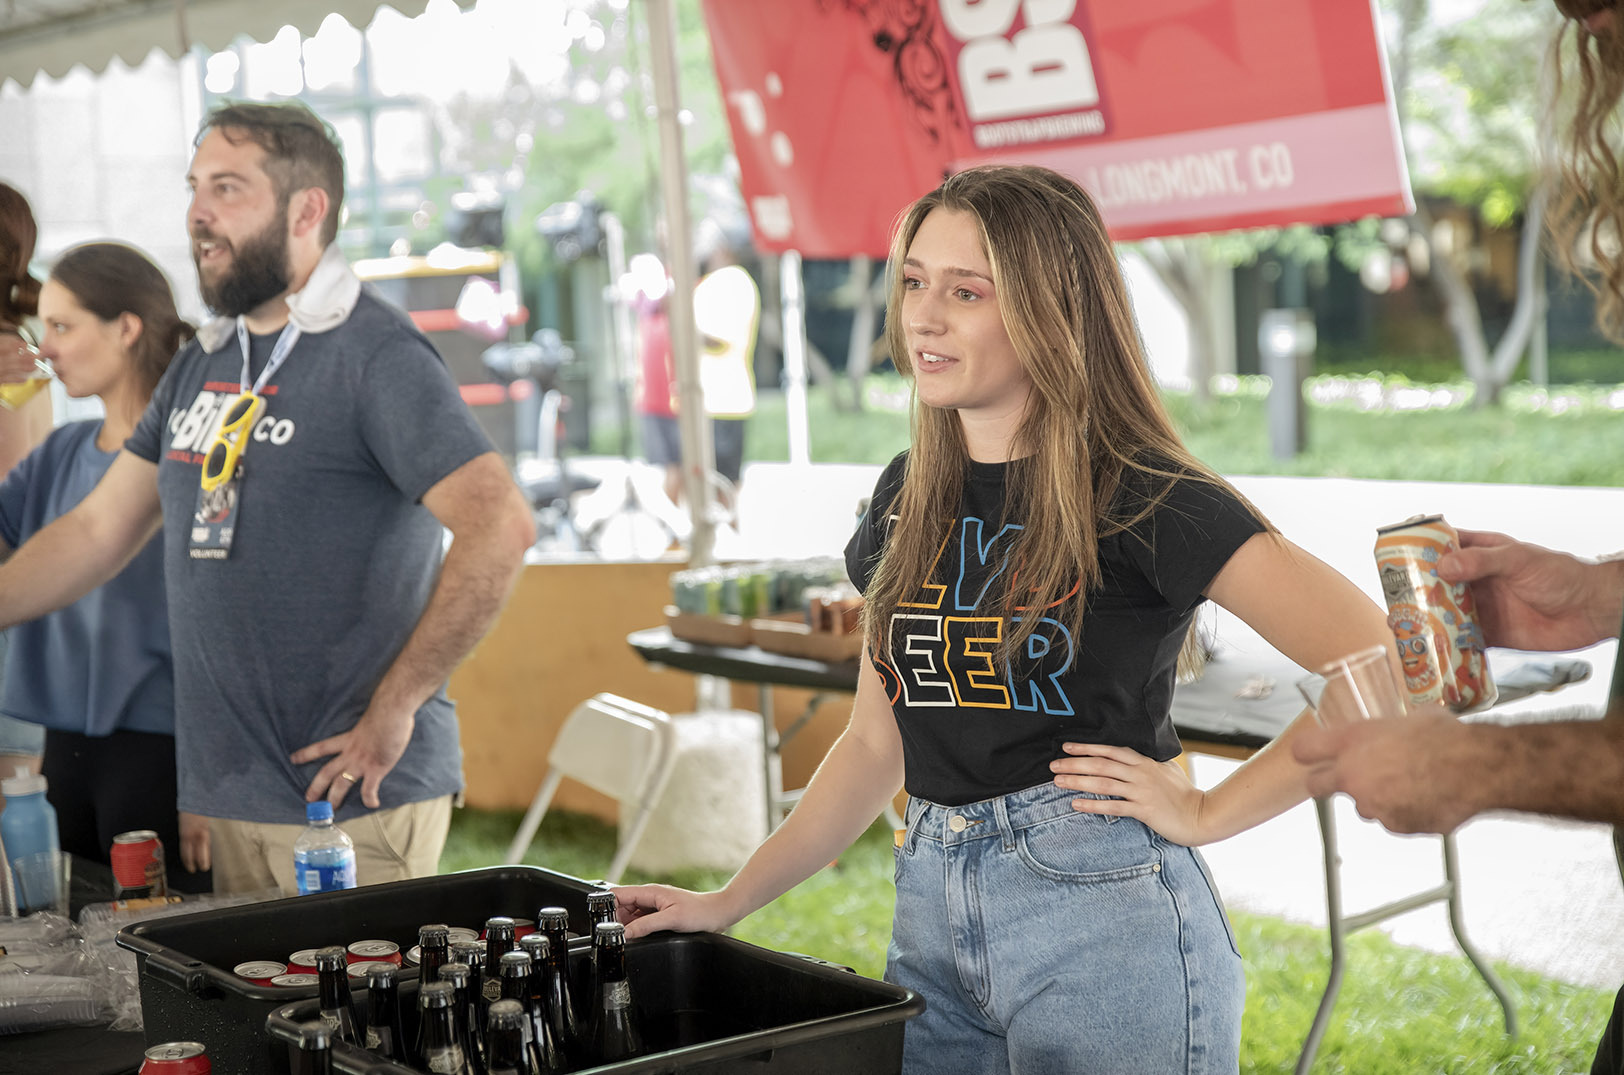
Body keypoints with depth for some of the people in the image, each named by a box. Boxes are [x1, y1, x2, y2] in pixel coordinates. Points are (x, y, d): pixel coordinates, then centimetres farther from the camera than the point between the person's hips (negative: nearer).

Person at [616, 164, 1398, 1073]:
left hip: (1102, 910, -6)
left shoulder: (1144, 500, -12)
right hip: (930, 913, 6)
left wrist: (1207, 811, -14)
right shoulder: (909, 497, 9)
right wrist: (730, 902, 13)